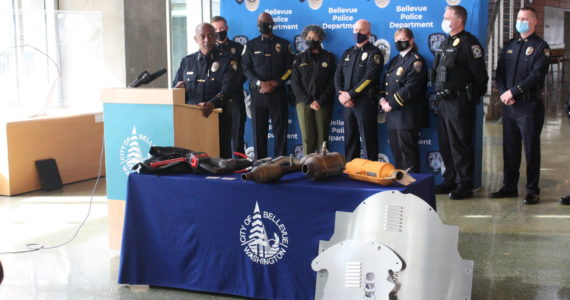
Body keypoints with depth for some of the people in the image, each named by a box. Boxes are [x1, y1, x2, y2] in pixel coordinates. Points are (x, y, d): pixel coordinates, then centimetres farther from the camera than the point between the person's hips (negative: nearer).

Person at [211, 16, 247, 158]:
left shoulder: (238, 48, 11)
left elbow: (243, 73, 4)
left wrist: (231, 91, -7)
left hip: (235, 98, -1)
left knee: (237, 135, -3)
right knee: (222, 136, 0)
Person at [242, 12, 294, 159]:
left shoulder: (283, 44, 10)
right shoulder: (251, 45, 11)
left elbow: (290, 68, 6)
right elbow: (245, 68, 4)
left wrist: (276, 83, -8)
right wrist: (260, 83, -11)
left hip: (278, 92, 0)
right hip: (257, 92, 1)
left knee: (280, 129, -1)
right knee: (259, 130, 1)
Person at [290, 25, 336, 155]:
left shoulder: (329, 57, 9)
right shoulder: (299, 58, 12)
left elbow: (332, 82, 3)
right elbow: (295, 83, 5)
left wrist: (320, 101, -9)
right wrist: (309, 101, -7)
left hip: (323, 104, -1)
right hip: (304, 103, 1)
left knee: (322, 138, -2)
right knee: (307, 138, -4)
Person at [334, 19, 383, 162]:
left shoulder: (374, 53, -3)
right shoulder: (348, 53, 18)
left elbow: (369, 78, -15)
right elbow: (338, 75, 12)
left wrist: (350, 94, -15)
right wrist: (341, 95, -5)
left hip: (365, 102, -6)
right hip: (347, 102, 6)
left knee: (368, 139, -3)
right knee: (350, 139, 11)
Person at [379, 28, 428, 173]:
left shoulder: (415, 61, -9)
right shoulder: (395, 60, 19)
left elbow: (410, 88, -18)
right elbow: (385, 82, 20)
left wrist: (391, 104, -16)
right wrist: (382, 99, 1)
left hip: (407, 114, -8)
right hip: (392, 113, 8)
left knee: (407, 151, -5)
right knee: (395, 150, 13)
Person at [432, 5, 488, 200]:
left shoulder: (468, 43, -10)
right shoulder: (445, 43, 17)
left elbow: (479, 73, -13)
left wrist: (476, 96, -8)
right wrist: (439, 93, 15)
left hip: (460, 102, -9)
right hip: (444, 102, 9)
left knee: (461, 145, -3)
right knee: (445, 144, 13)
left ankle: (465, 185, 4)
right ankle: (450, 181, 24)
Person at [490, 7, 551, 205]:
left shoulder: (540, 47, -3)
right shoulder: (510, 46, 15)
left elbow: (537, 75, -14)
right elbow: (499, 72, 10)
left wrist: (513, 91, -17)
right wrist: (503, 93, -7)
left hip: (529, 105, -6)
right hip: (509, 105, 6)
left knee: (531, 149, -1)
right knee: (510, 147, 10)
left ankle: (532, 190, 5)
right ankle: (509, 186, 20)